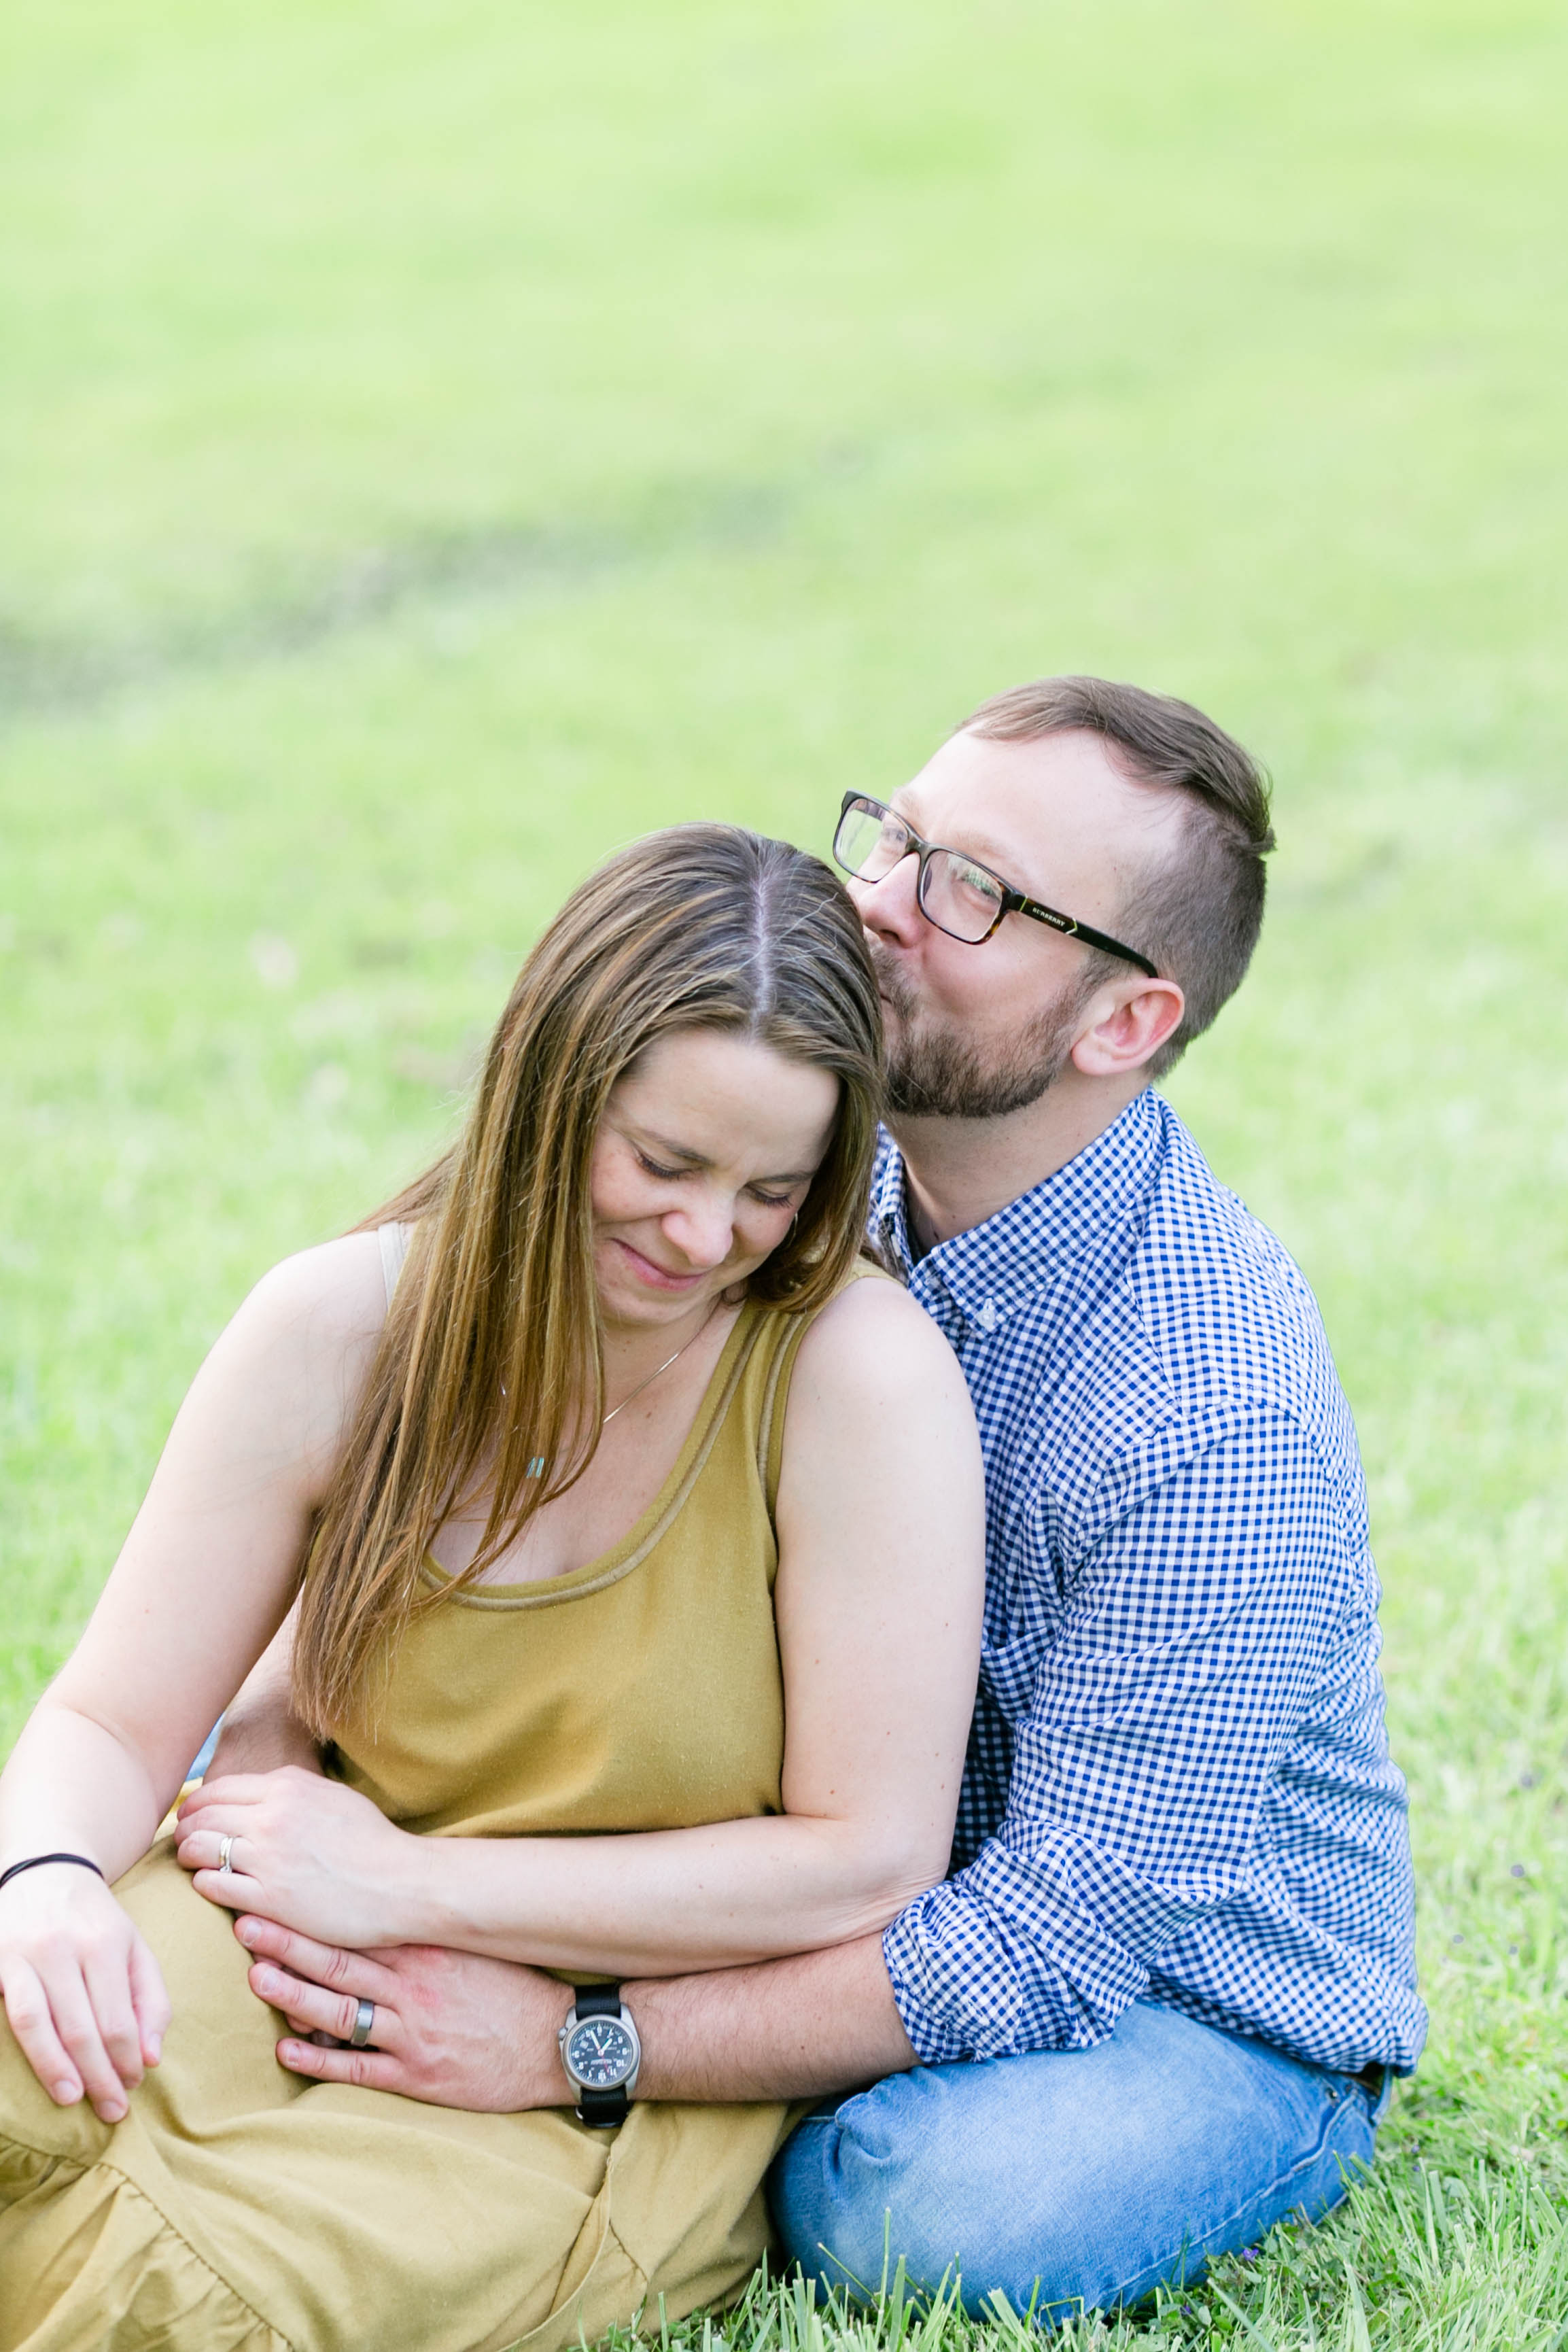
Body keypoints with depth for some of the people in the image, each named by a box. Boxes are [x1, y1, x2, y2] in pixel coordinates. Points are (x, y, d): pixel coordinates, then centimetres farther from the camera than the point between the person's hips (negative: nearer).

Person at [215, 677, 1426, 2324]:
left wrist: (573, 2046, -36)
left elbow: (1054, 1943, -30)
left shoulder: (1221, 1418, -30)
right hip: (873, 1905, 5)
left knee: (943, 2205, -37)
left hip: (1202, 2008, -5)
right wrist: (286, 1705, -17)